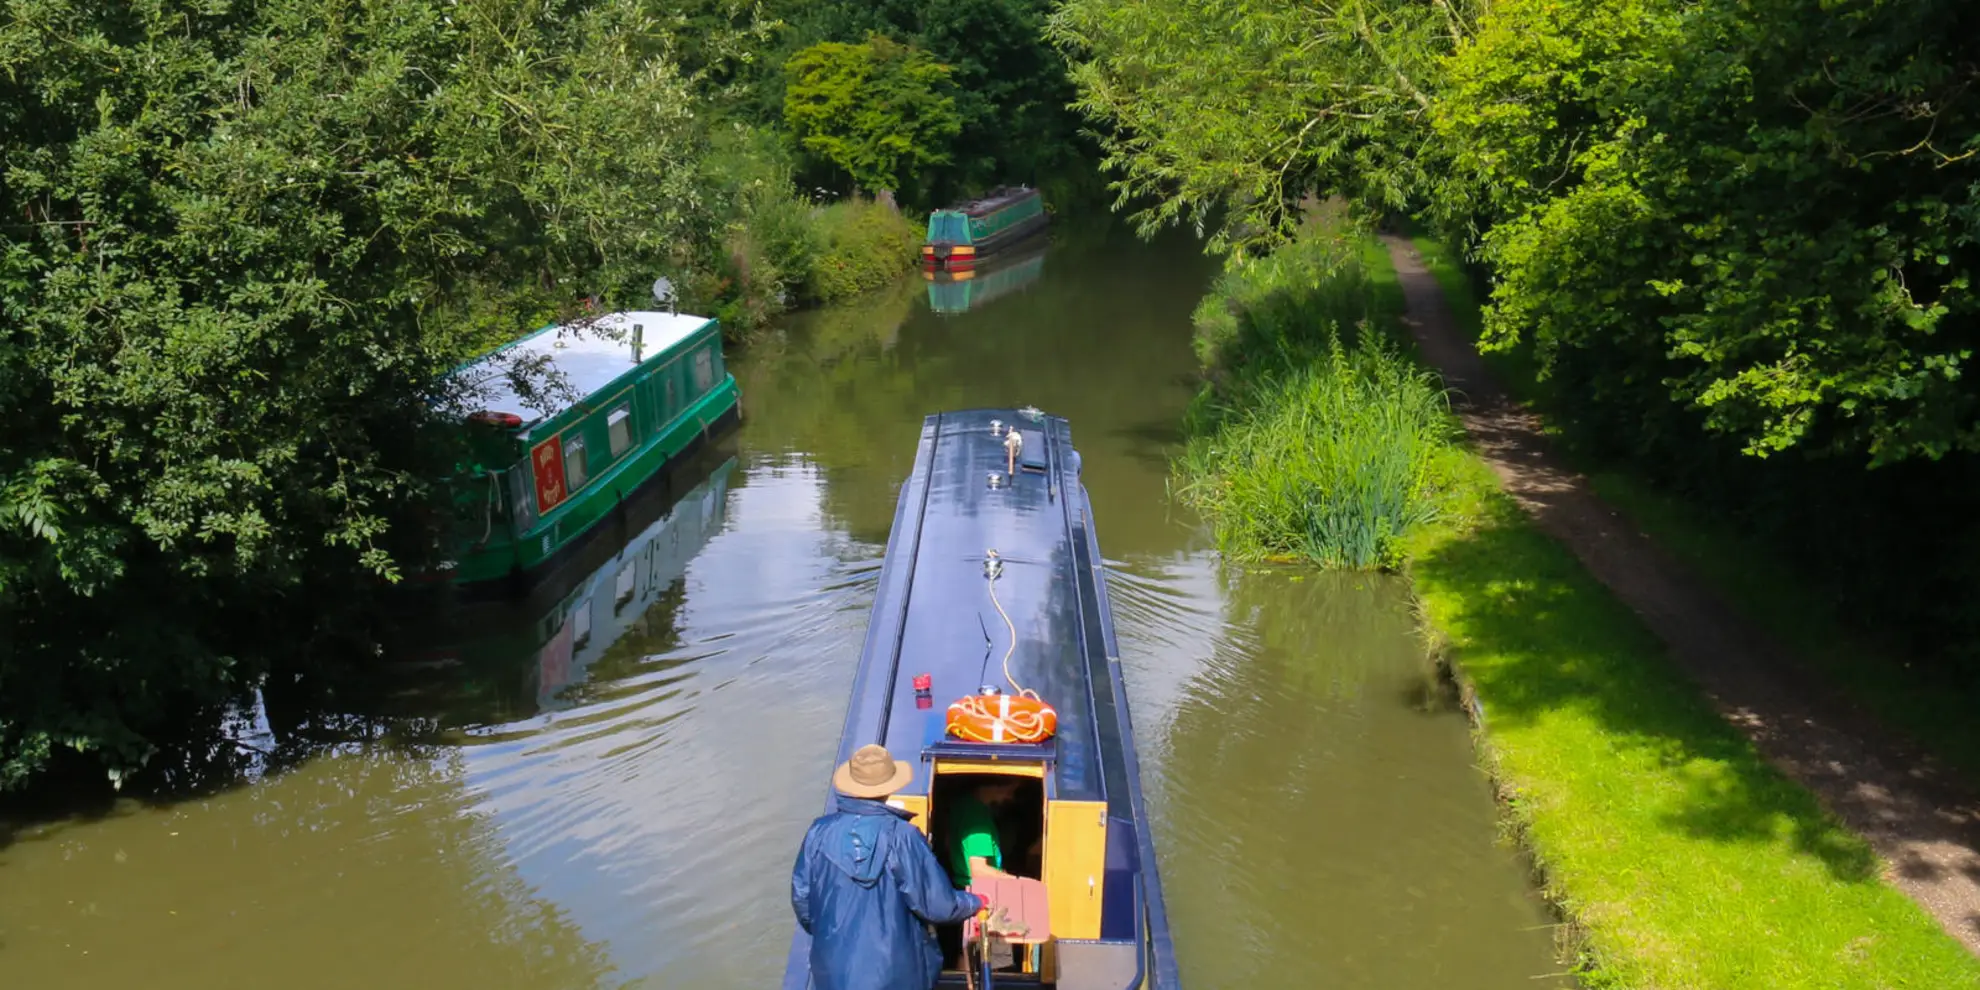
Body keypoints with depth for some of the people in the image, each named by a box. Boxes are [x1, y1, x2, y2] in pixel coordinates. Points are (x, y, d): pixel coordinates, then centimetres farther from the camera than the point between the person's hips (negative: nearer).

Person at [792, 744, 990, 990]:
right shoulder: (901, 836, -18)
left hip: (835, 970, 2)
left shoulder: (821, 832, -9)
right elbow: (936, 904, -15)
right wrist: (975, 903, 6)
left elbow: (800, 896, 2)